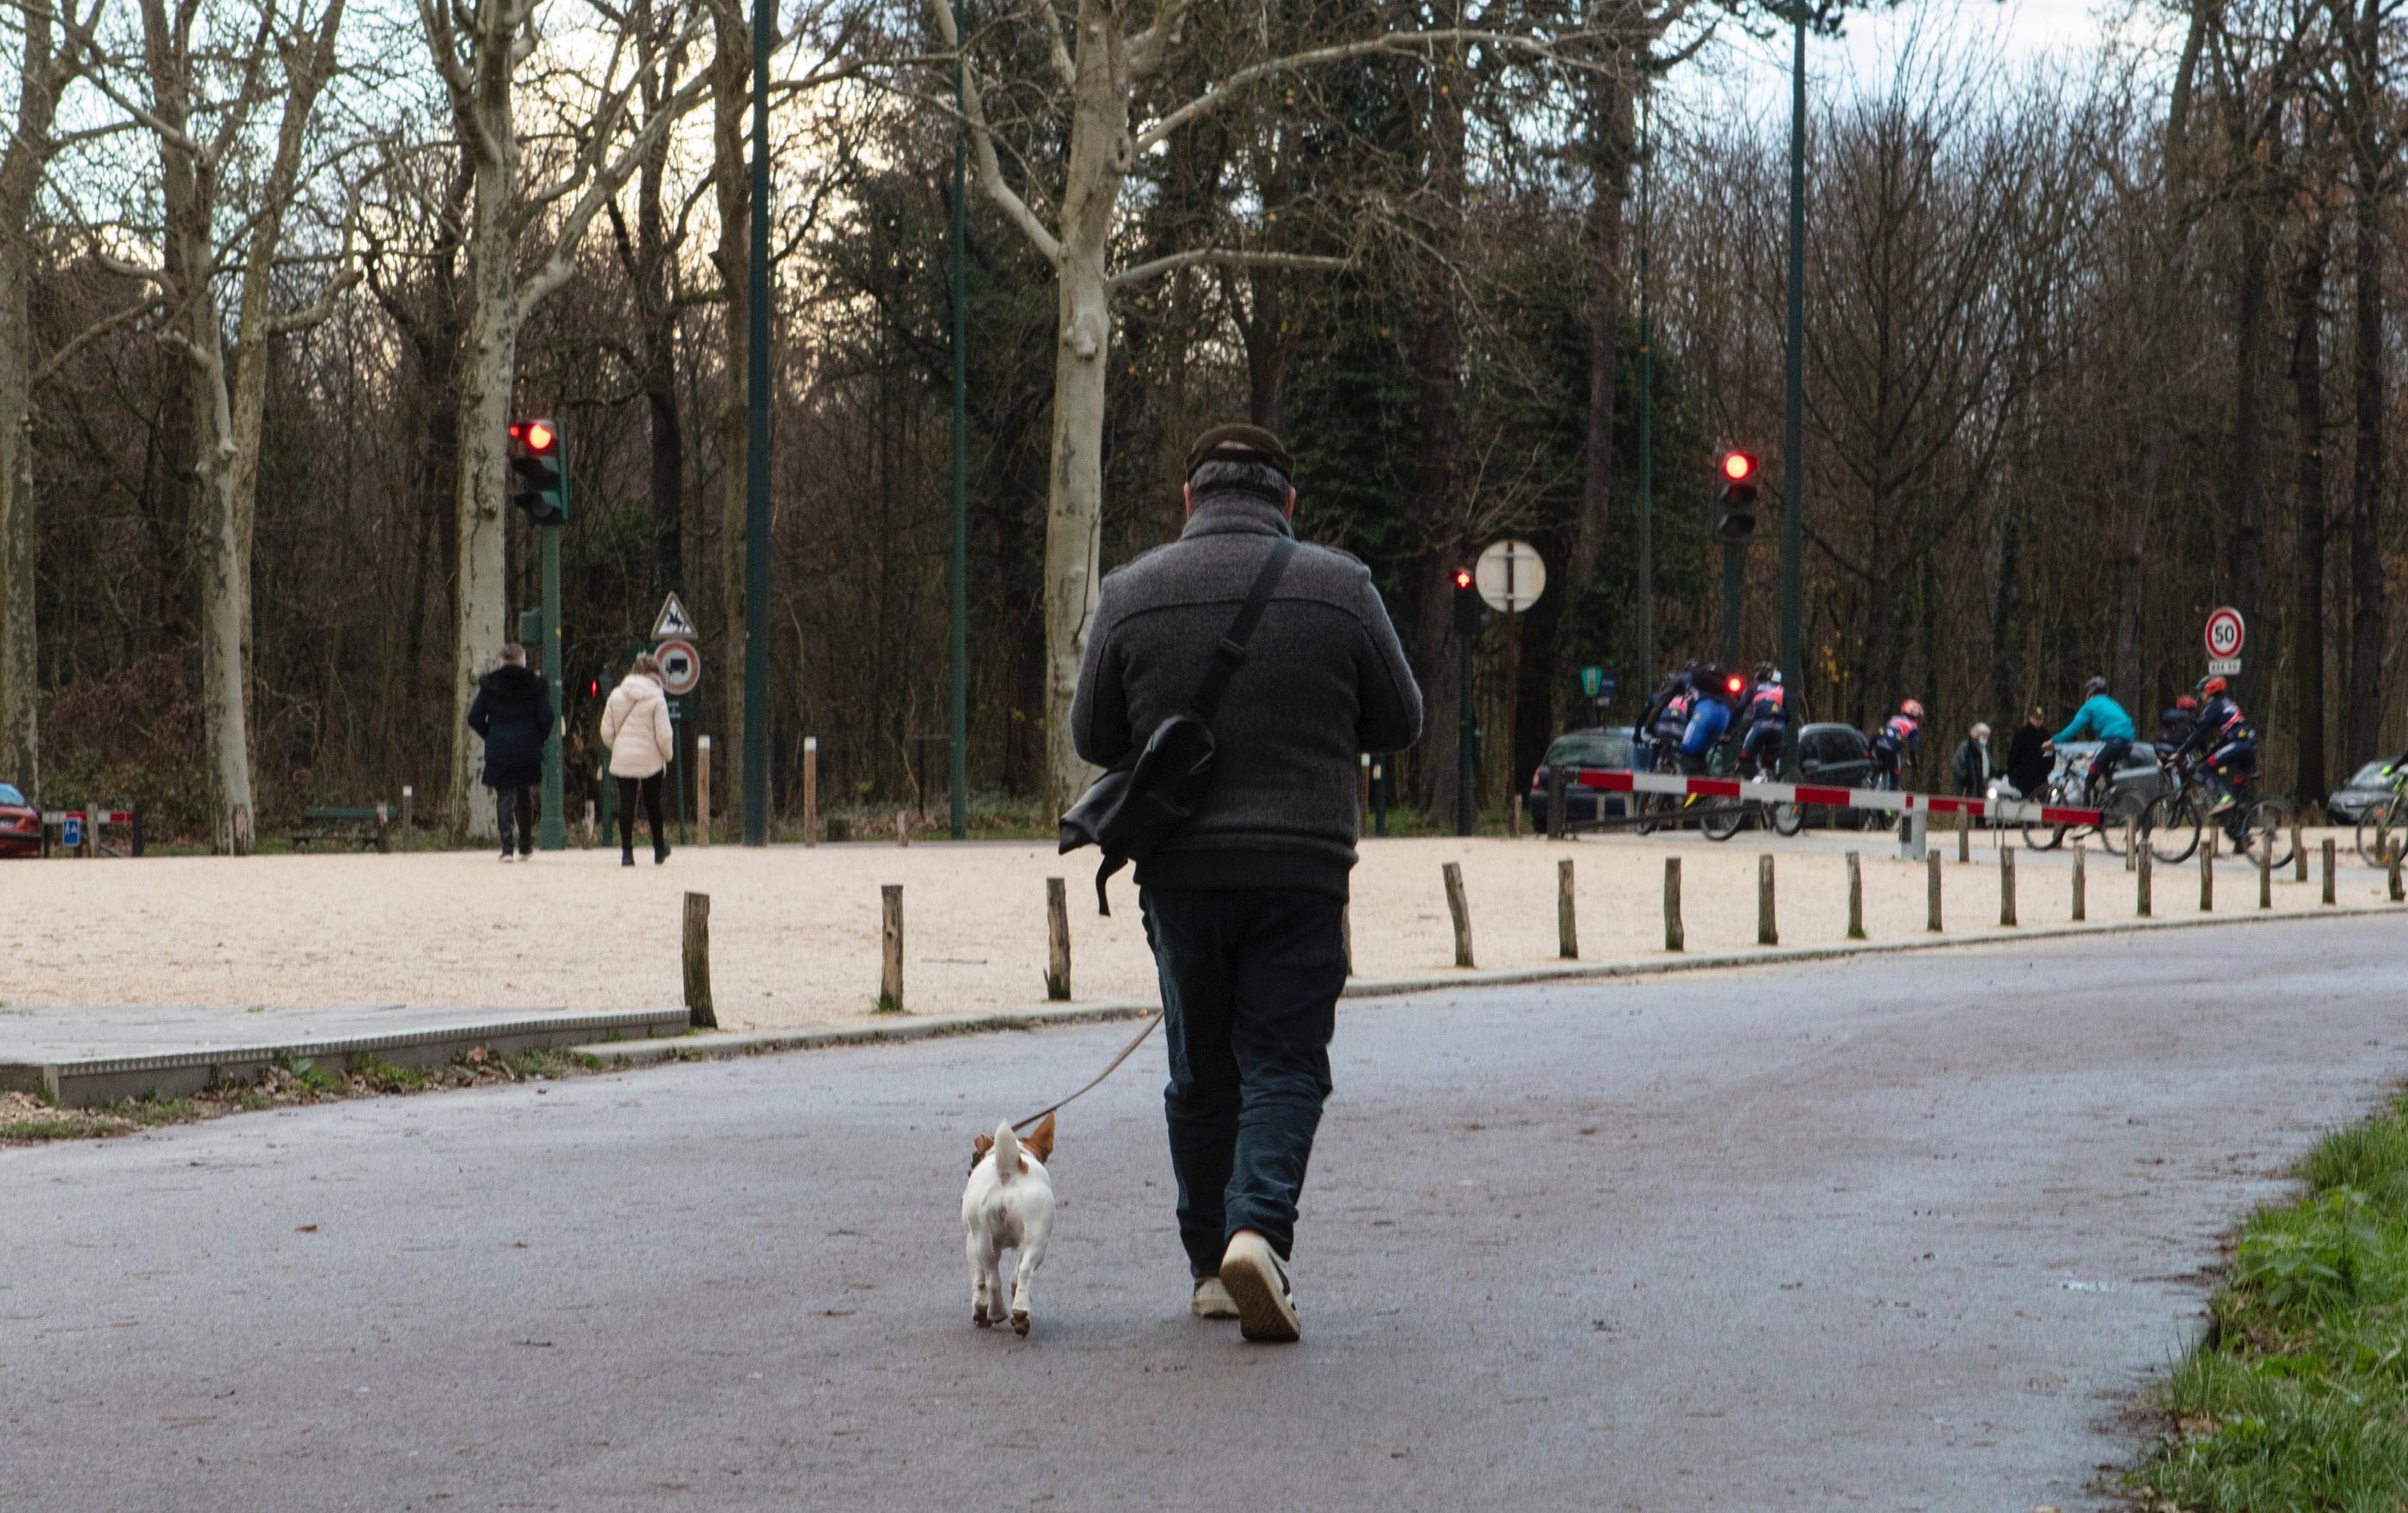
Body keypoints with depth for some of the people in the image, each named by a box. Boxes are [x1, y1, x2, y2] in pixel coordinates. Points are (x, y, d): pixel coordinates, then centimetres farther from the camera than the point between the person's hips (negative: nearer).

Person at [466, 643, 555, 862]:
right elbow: (546, 718, -7)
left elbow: (475, 718, 0)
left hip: (498, 750, 0)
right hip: (528, 751, 0)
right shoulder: (535, 683, -2)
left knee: (503, 795, 1)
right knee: (525, 797, 14)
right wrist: (540, 739, 9)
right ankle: (526, 848, 21)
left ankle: (506, 846, -13)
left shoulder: (489, 684, 0)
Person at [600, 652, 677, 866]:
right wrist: (668, 754, 6)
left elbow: (606, 730, 5)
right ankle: (659, 849, 26)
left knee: (626, 804, 1)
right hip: (650, 759, -2)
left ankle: (627, 852, -5)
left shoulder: (616, 695, 2)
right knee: (652, 803, 14)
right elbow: (664, 734, -11)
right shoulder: (657, 699, -10)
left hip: (622, 760, 2)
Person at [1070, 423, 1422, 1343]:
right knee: (1283, 1064, 2)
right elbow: (1399, 724, 6)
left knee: (1201, 1074, 13)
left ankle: (1211, 1267, 17)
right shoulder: (1339, 589, -2)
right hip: (1301, 872, -2)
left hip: (1179, 873, 2)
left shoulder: (1132, 594, 0)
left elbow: (1093, 737, 6)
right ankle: (1258, 1230, -19)